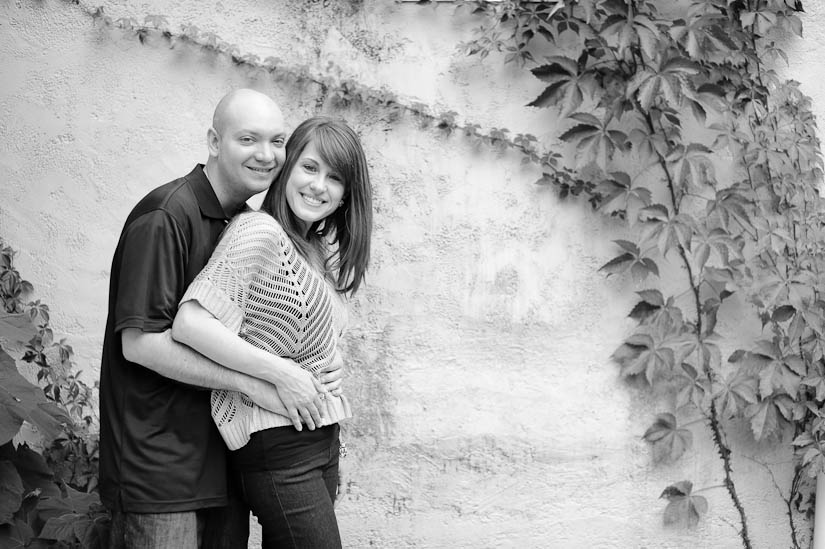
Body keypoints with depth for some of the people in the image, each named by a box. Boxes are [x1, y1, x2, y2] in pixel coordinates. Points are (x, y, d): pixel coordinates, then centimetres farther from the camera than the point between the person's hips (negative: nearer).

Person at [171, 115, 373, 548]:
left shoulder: (322, 250, 13)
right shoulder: (259, 232, -13)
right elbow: (189, 323, -22)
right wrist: (279, 372, -20)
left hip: (322, 441, 8)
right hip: (278, 445, -8)